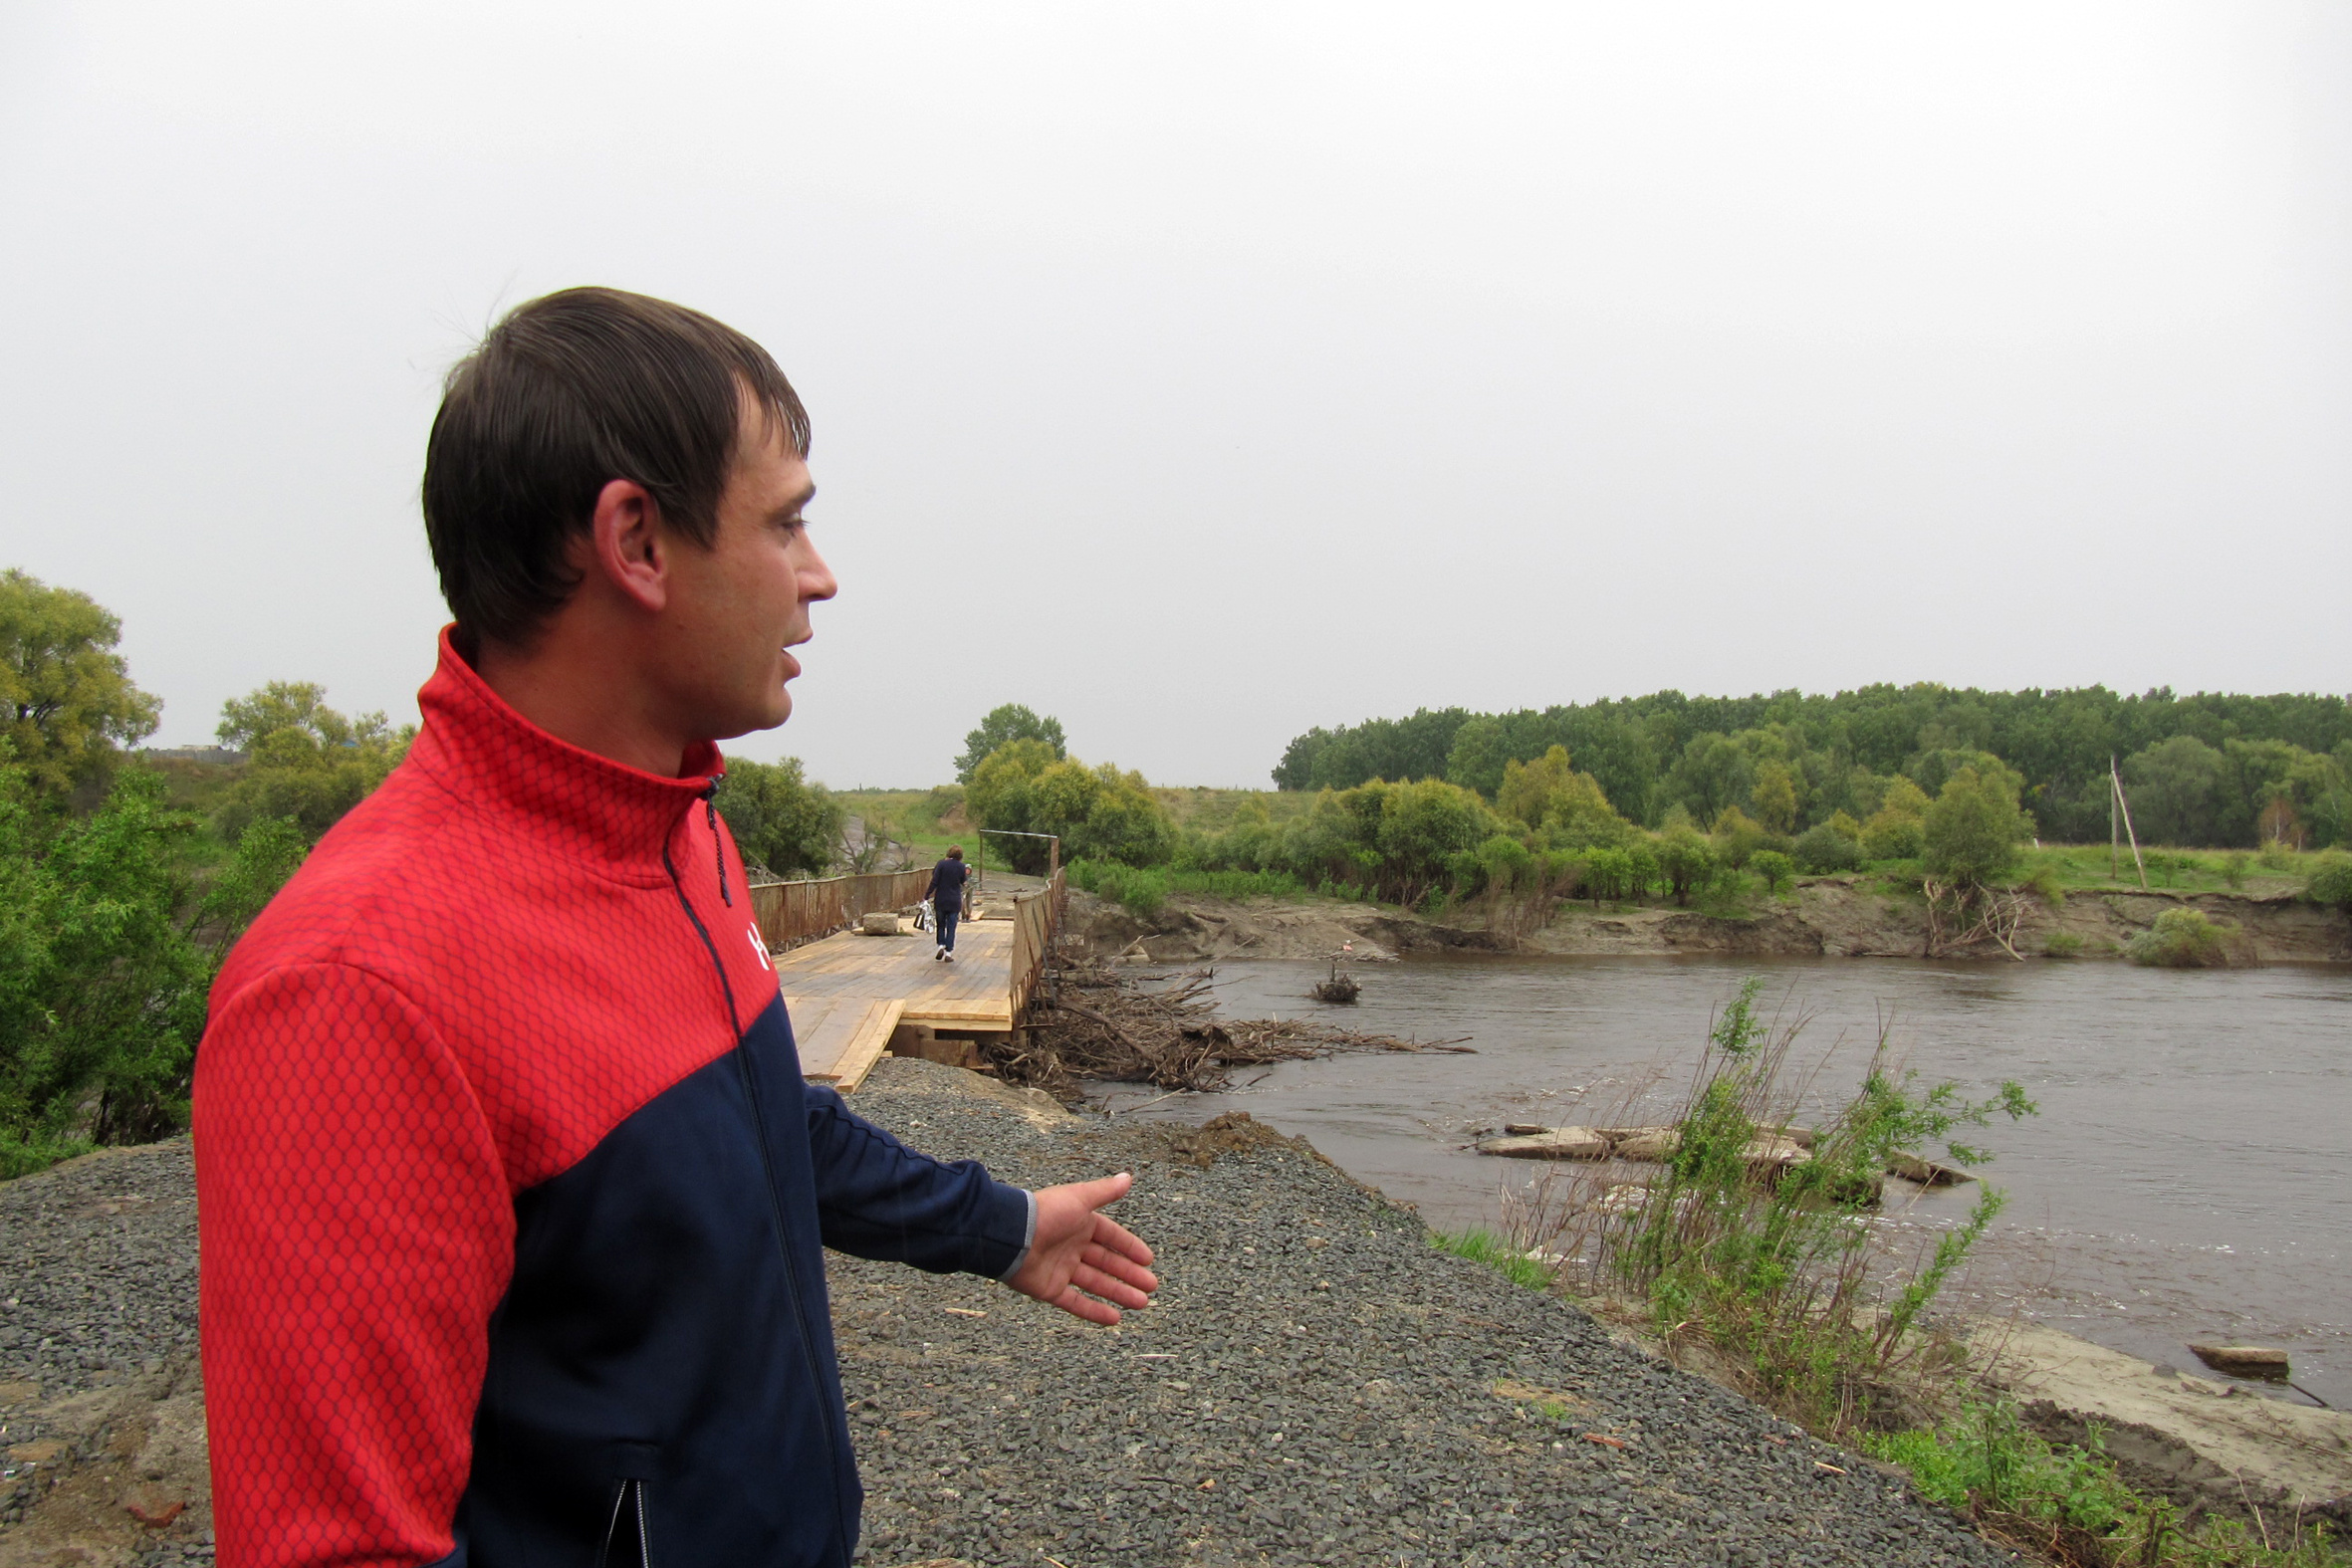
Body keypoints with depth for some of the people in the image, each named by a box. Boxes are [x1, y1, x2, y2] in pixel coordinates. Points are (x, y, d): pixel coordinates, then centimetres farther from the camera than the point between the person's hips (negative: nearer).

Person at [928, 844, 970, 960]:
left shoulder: (941, 864, -8)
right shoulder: (961, 867, -4)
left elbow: (934, 882, -12)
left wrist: (927, 895, -7)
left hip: (940, 900, -1)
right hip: (954, 901, 1)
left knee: (940, 924, 16)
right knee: (951, 927, 5)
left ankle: (941, 945, 0)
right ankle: (948, 952, 3)